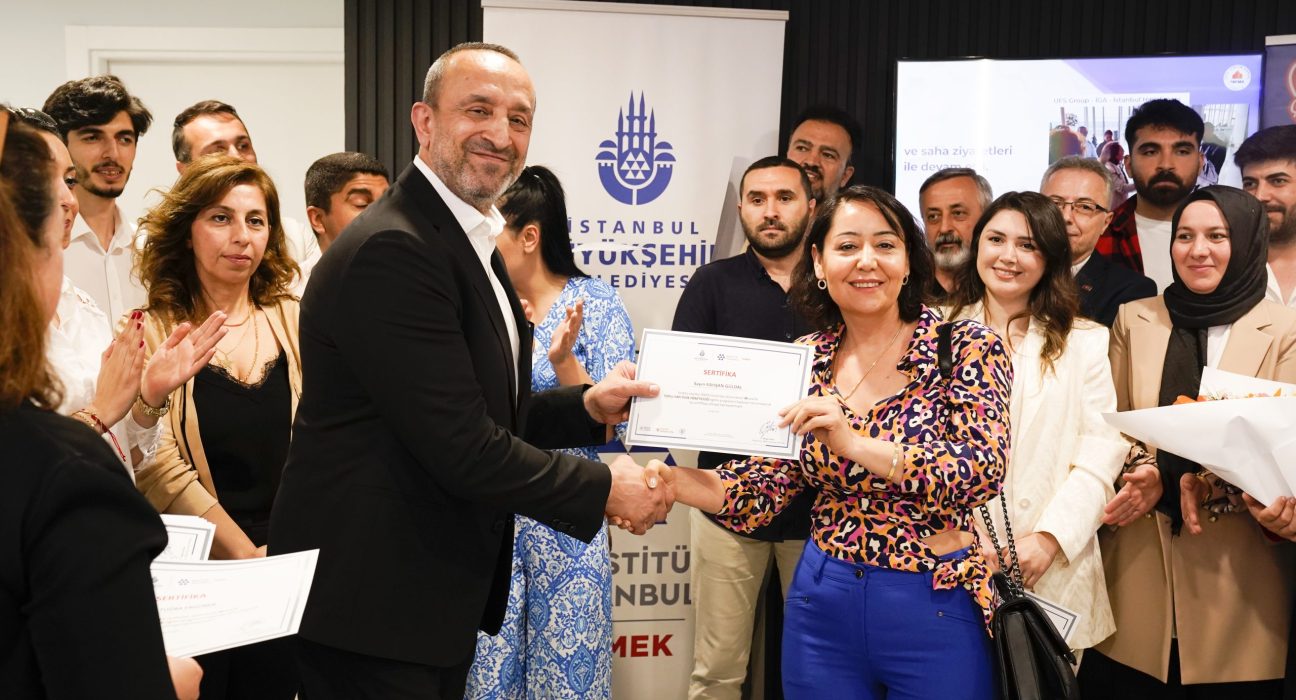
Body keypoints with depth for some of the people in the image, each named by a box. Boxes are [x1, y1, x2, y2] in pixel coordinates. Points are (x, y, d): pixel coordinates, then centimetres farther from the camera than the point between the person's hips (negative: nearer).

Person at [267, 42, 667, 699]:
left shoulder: (469, 242, 11)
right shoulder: (391, 250, -22)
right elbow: (462, 447, -24)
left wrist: (587, 406, 2)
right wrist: (604, 488, -13)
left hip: (443, 591, 10)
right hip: (371, 605, -10)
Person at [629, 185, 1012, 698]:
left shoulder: (965, 348, -8)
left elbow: (983, 473, -20)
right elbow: (765, 487, 2)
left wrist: (854, 443, -31)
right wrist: (676, 482, -17)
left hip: (935, 607, -3)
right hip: (824, 603, 3)